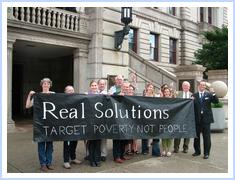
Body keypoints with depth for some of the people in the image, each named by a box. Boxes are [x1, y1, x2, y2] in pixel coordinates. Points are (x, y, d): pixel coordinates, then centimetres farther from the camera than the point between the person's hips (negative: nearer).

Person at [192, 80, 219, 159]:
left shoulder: (209, 94, 5)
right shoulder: (194, 95, 7)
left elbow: (216, 101, -7)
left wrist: (213, 93, -19)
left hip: (206, 118, -1)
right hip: (197, 119, 2)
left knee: (206, 137, 2)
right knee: (196, 136, 10)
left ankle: (206, 153, 12)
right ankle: (197, 151, 25)